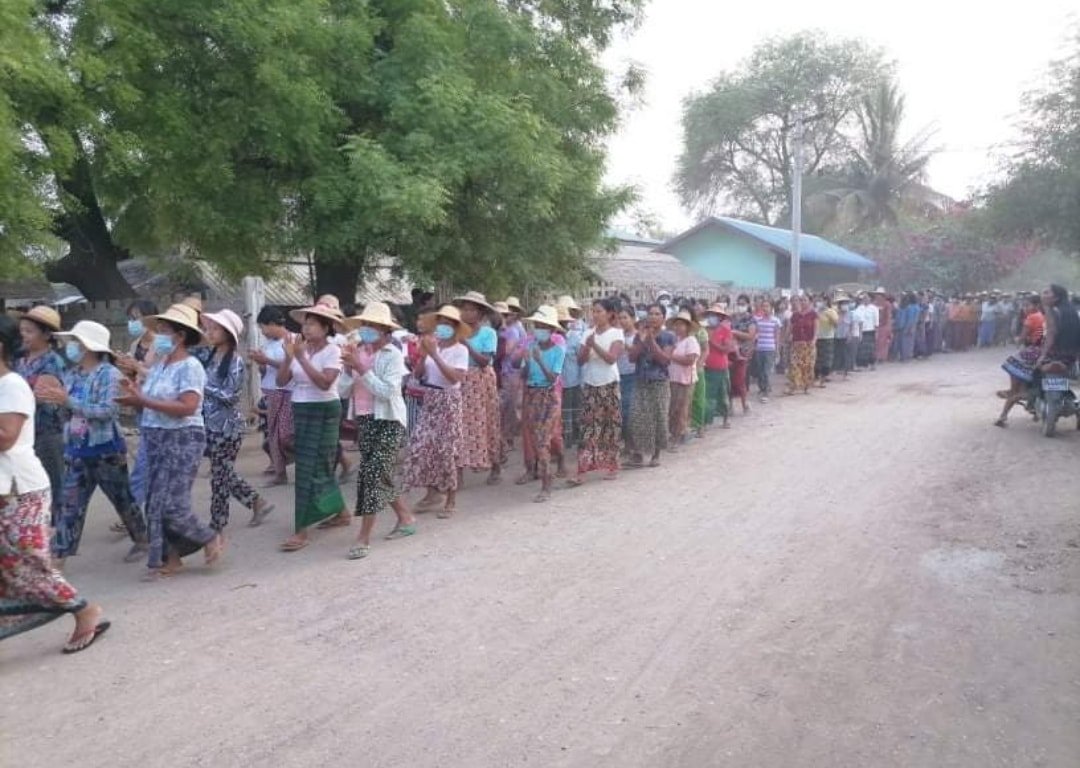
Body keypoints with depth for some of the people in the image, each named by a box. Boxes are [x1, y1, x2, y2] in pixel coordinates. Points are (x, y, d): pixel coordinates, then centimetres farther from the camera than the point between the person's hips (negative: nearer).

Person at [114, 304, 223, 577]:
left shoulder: (190, 366, -12)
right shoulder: (158, 365, 12)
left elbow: (187, 407, -23)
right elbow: (150, 403, 11)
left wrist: (143, 400, -23)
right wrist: (133, 395, -10)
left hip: (182, 441, -8)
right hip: (156, 440, 8)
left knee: (171, 505, -9)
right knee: (155, 503, 8)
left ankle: (211, 538, 13)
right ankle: (170, 557, 20)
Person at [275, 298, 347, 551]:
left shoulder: (333, 351, -12)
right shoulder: (300, 349, 3)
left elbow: (324, 382, -25)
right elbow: (281, 381, 1)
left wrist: (301, 358, -25)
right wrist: (288, 357, -14)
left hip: (323, 412, -7)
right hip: (301, 411, 7)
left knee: (310, 468, -7)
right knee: (321, 466, 16)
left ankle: (301, 532, -4)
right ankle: (341, 511, 35)